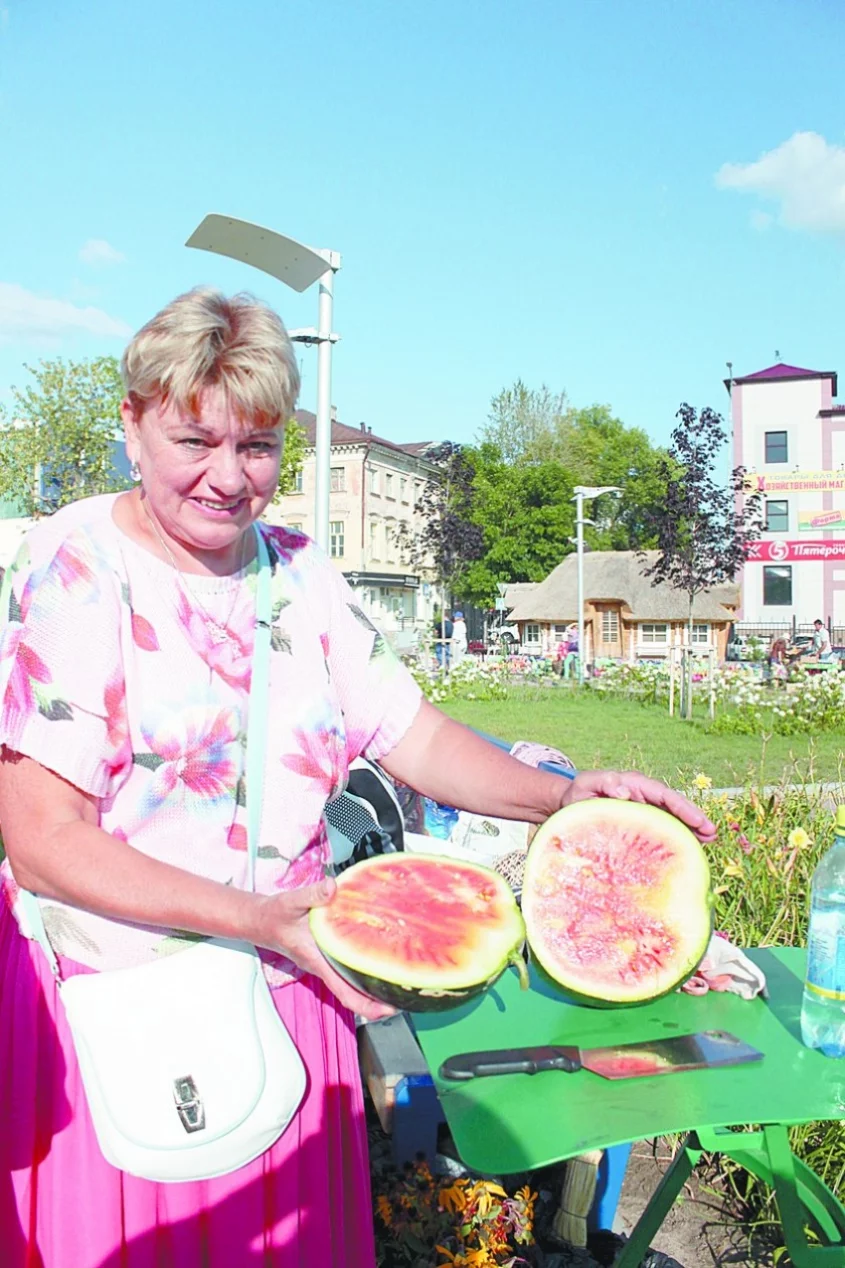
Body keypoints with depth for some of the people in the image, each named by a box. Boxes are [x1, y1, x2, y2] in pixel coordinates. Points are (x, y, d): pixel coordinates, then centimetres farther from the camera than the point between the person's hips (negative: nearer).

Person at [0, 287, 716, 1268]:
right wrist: (254, 916, -23)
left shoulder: (297, 574, 5)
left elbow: (411, 733, 2)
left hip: (282, 995, 5)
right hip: (114, 1002, -4)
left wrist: (560, 797, -12)